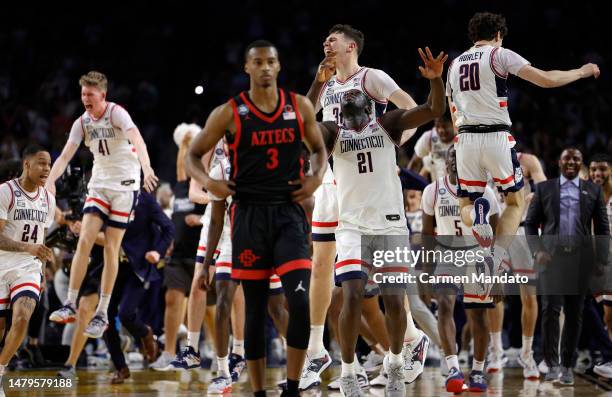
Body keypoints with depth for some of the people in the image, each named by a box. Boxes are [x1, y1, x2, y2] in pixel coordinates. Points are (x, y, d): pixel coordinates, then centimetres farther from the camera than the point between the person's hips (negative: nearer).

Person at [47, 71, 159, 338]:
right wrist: (49, 181, -20)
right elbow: (65, 156, -1)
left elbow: (137, 140, -30)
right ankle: (70, 304, -6)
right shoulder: (82, 123, 3)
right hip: (99, 185, 4)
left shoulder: (117, 113, -14)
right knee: (84, 241, -9)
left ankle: (102, 314, 2)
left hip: (125, 185, -4)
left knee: (111, 249, -3)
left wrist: (146, 168, -49)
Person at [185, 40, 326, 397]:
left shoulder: (300, 107, 4)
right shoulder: (229, 113, -1)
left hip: (289, 212, 1)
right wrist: (208, 182, -13)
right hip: (250, 214, -1)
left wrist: (317, 178, -1)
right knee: (255, 309, 4)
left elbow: (319, 149, 18)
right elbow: (193, 156, 6)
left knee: (300, 304, -14)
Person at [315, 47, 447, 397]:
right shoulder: (333, 133, 8)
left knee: (395, 302, 0)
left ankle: (395, 363, 24)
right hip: (353, 227, 0)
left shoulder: (388, 124, 7)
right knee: (352, 298, -14)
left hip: (392, 226, 1)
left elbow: (435, 110, -4)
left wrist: (436, 79, -24)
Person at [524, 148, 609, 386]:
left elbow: (602, 228, 9)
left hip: (580, 258, 1)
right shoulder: (544, 188, 8)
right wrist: (537, 250, -7)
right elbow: (530, 223, 8)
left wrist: (601, 260, 1)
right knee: (550, 310, -11)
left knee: (574, 314, 4)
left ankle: (567, 367, 10)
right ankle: (552, 365, -8)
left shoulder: (593, 191, 9)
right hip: (552, 257, -1)